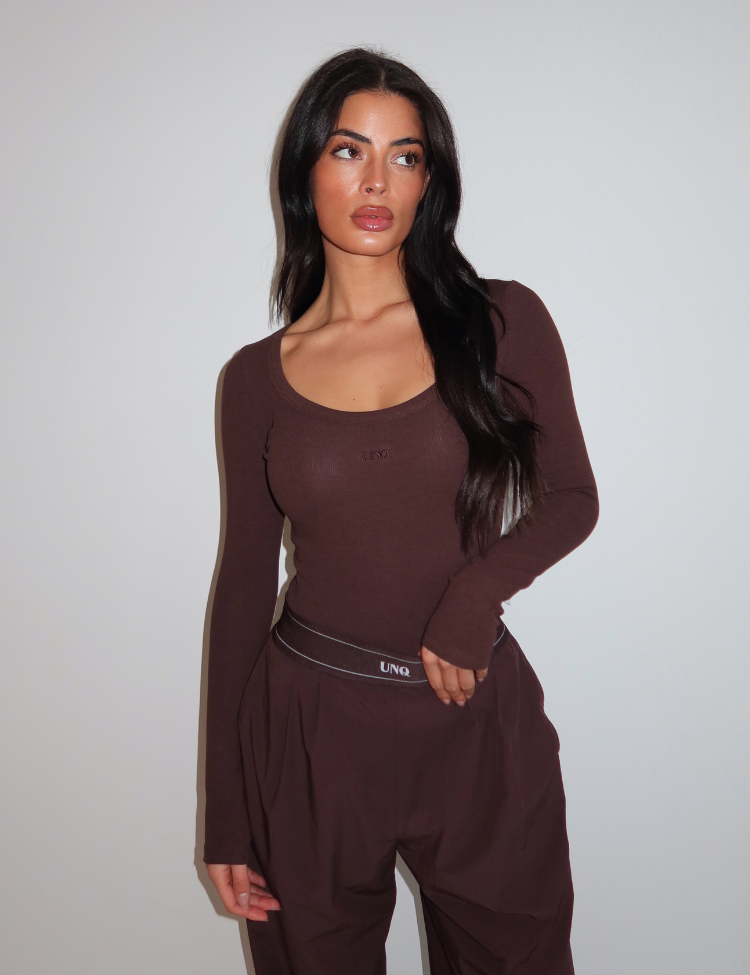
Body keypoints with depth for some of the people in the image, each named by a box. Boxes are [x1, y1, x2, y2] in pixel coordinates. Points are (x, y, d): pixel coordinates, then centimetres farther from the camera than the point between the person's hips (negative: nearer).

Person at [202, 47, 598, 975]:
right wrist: (226, 815, 3)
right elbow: (245, 580, 3)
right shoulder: (258, 377, -1)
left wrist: (475, 592, -18)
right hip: (310, 727, 0)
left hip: (477, 722, 0)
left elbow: (572, 498, 3)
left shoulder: (502, 322, -3)